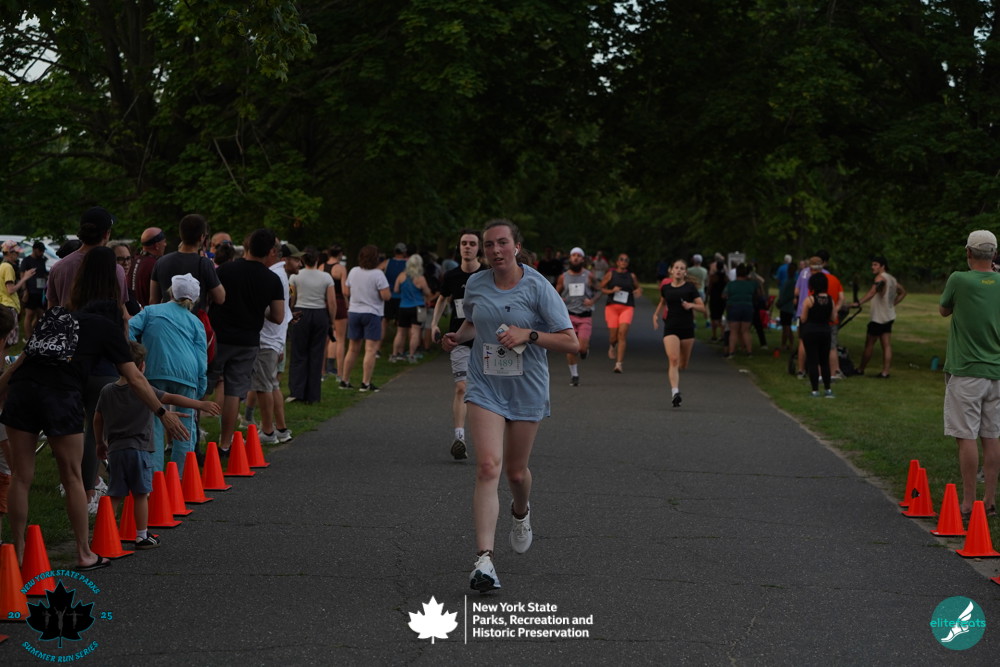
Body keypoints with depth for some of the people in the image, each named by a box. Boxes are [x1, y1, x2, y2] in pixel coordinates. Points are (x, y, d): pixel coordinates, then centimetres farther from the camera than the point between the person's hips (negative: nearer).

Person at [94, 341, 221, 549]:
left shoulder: (107, 392, 7)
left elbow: (98, 419, 15)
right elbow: (171, 399, -16)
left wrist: (101, 443, 29)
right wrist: (200, 405, -17)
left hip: (115, 449, 4)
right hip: (139, 449, -4)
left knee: (115, 496, 8)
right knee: (140, 494, 4)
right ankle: (142, 536, 8)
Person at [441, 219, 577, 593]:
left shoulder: (538, 288, -10)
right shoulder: (475, 285, 2)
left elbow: (571, 342, -10)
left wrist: (528, 334, -22)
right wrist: (458, 337, 2)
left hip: (527, 390, -1)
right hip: (485, 388, 1)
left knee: (516, 471, 12)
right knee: (488, 466, -17)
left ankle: (521, 512, 50)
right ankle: (484, 560, -21)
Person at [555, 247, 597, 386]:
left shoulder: (589, 276, 2)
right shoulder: (563, 277, 4)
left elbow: (596, 290, 14)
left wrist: (592, 300, -6)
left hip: (585, 316, -1)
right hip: (569, 315, 1)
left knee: (582, 348, -11)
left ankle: (586, 349, 28)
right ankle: (574, 375, 10)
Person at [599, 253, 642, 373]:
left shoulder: (631, 276, 9)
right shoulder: (610, 274, 5)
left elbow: (638, 287, 22)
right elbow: (601, 288, 7)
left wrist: (639, 291, -1)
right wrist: (611, 291, -11)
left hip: (627, 307, 0)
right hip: (612, 306, 0)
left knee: (622, 333, -16)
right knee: (613, 335, 0)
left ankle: (619, 363, -17)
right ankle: (612, 346, 41)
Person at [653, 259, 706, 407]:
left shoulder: (690, 287, -2)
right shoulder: (666, 287, 4)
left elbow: (702, 308, -2)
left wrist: (691, 305, -20)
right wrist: (656, 314, 12)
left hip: (687, 328, 0)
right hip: (670, 328, 0)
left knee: (682, 364, 11)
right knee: (673, 360, -19)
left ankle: (671, 373, 46)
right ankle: (675, 392, -25)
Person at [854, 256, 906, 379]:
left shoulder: (881, 277, -14)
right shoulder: (892, 279, 14)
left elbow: (873, 292, -31)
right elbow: (903, 292, 28)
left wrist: (858, 303, -41)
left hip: (878, 318, -9)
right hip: (889, 317, 9)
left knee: (869, 344, 2)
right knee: (886, 345, 2)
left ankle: (861, 369, 11)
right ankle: (885, 372, -1)